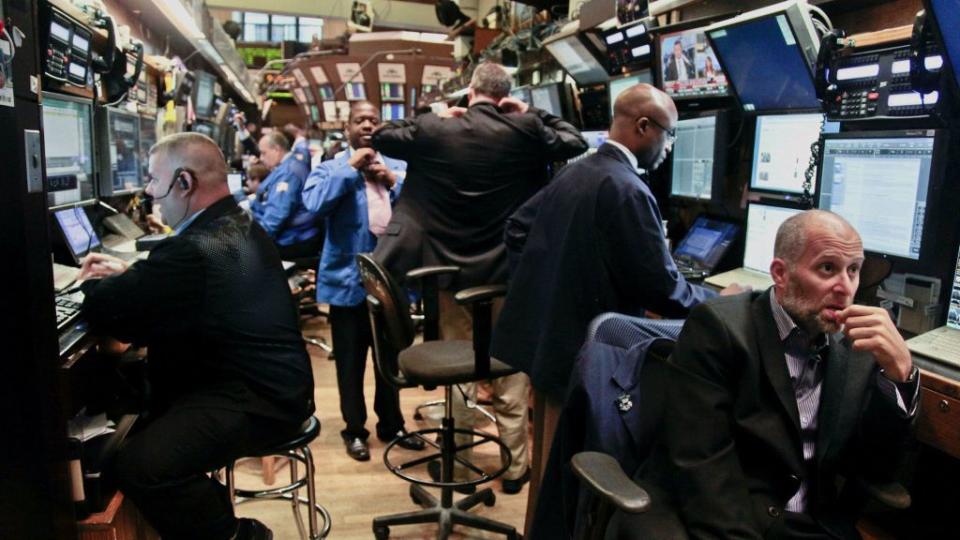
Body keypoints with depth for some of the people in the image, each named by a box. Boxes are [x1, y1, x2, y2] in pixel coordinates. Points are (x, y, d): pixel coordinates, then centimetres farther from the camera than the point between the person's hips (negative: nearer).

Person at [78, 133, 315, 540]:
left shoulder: (195, 250, -24)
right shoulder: (239, 227, 10)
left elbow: (103, 314, -17)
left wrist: (95, 283, 4)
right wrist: (128, 274, 13)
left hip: (257, 401, -11)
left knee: (137, 465, -23)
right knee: (136, 419, 20)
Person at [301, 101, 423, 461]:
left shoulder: (399, 167, 11)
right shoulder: (330, 168, 3)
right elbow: (313, 203, -18)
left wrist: (393, 181, -11)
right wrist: (351, 168, -15)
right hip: (349, 277, -3)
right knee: (351, 361, 7)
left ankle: (391, 424, 30)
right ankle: (354, 430, 22)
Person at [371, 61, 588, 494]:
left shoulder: (435, 130, -6)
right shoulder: (526, 130, -9)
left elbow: (382, 137, 8)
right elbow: (575, 143, 5)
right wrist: (532, 113, 9)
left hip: (451, 272, 2)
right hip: (510, 273, -1)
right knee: (512, 370, 12)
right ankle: (515, 467, 21)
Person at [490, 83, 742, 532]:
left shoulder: (573, 172, 8)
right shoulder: (628, 191, -20)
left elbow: (517, 228, 17)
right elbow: (662, 288, -18)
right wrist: (720, 302, -1)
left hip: (546, 336, 9)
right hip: (583, 350, -9)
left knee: (548, 461, 23)